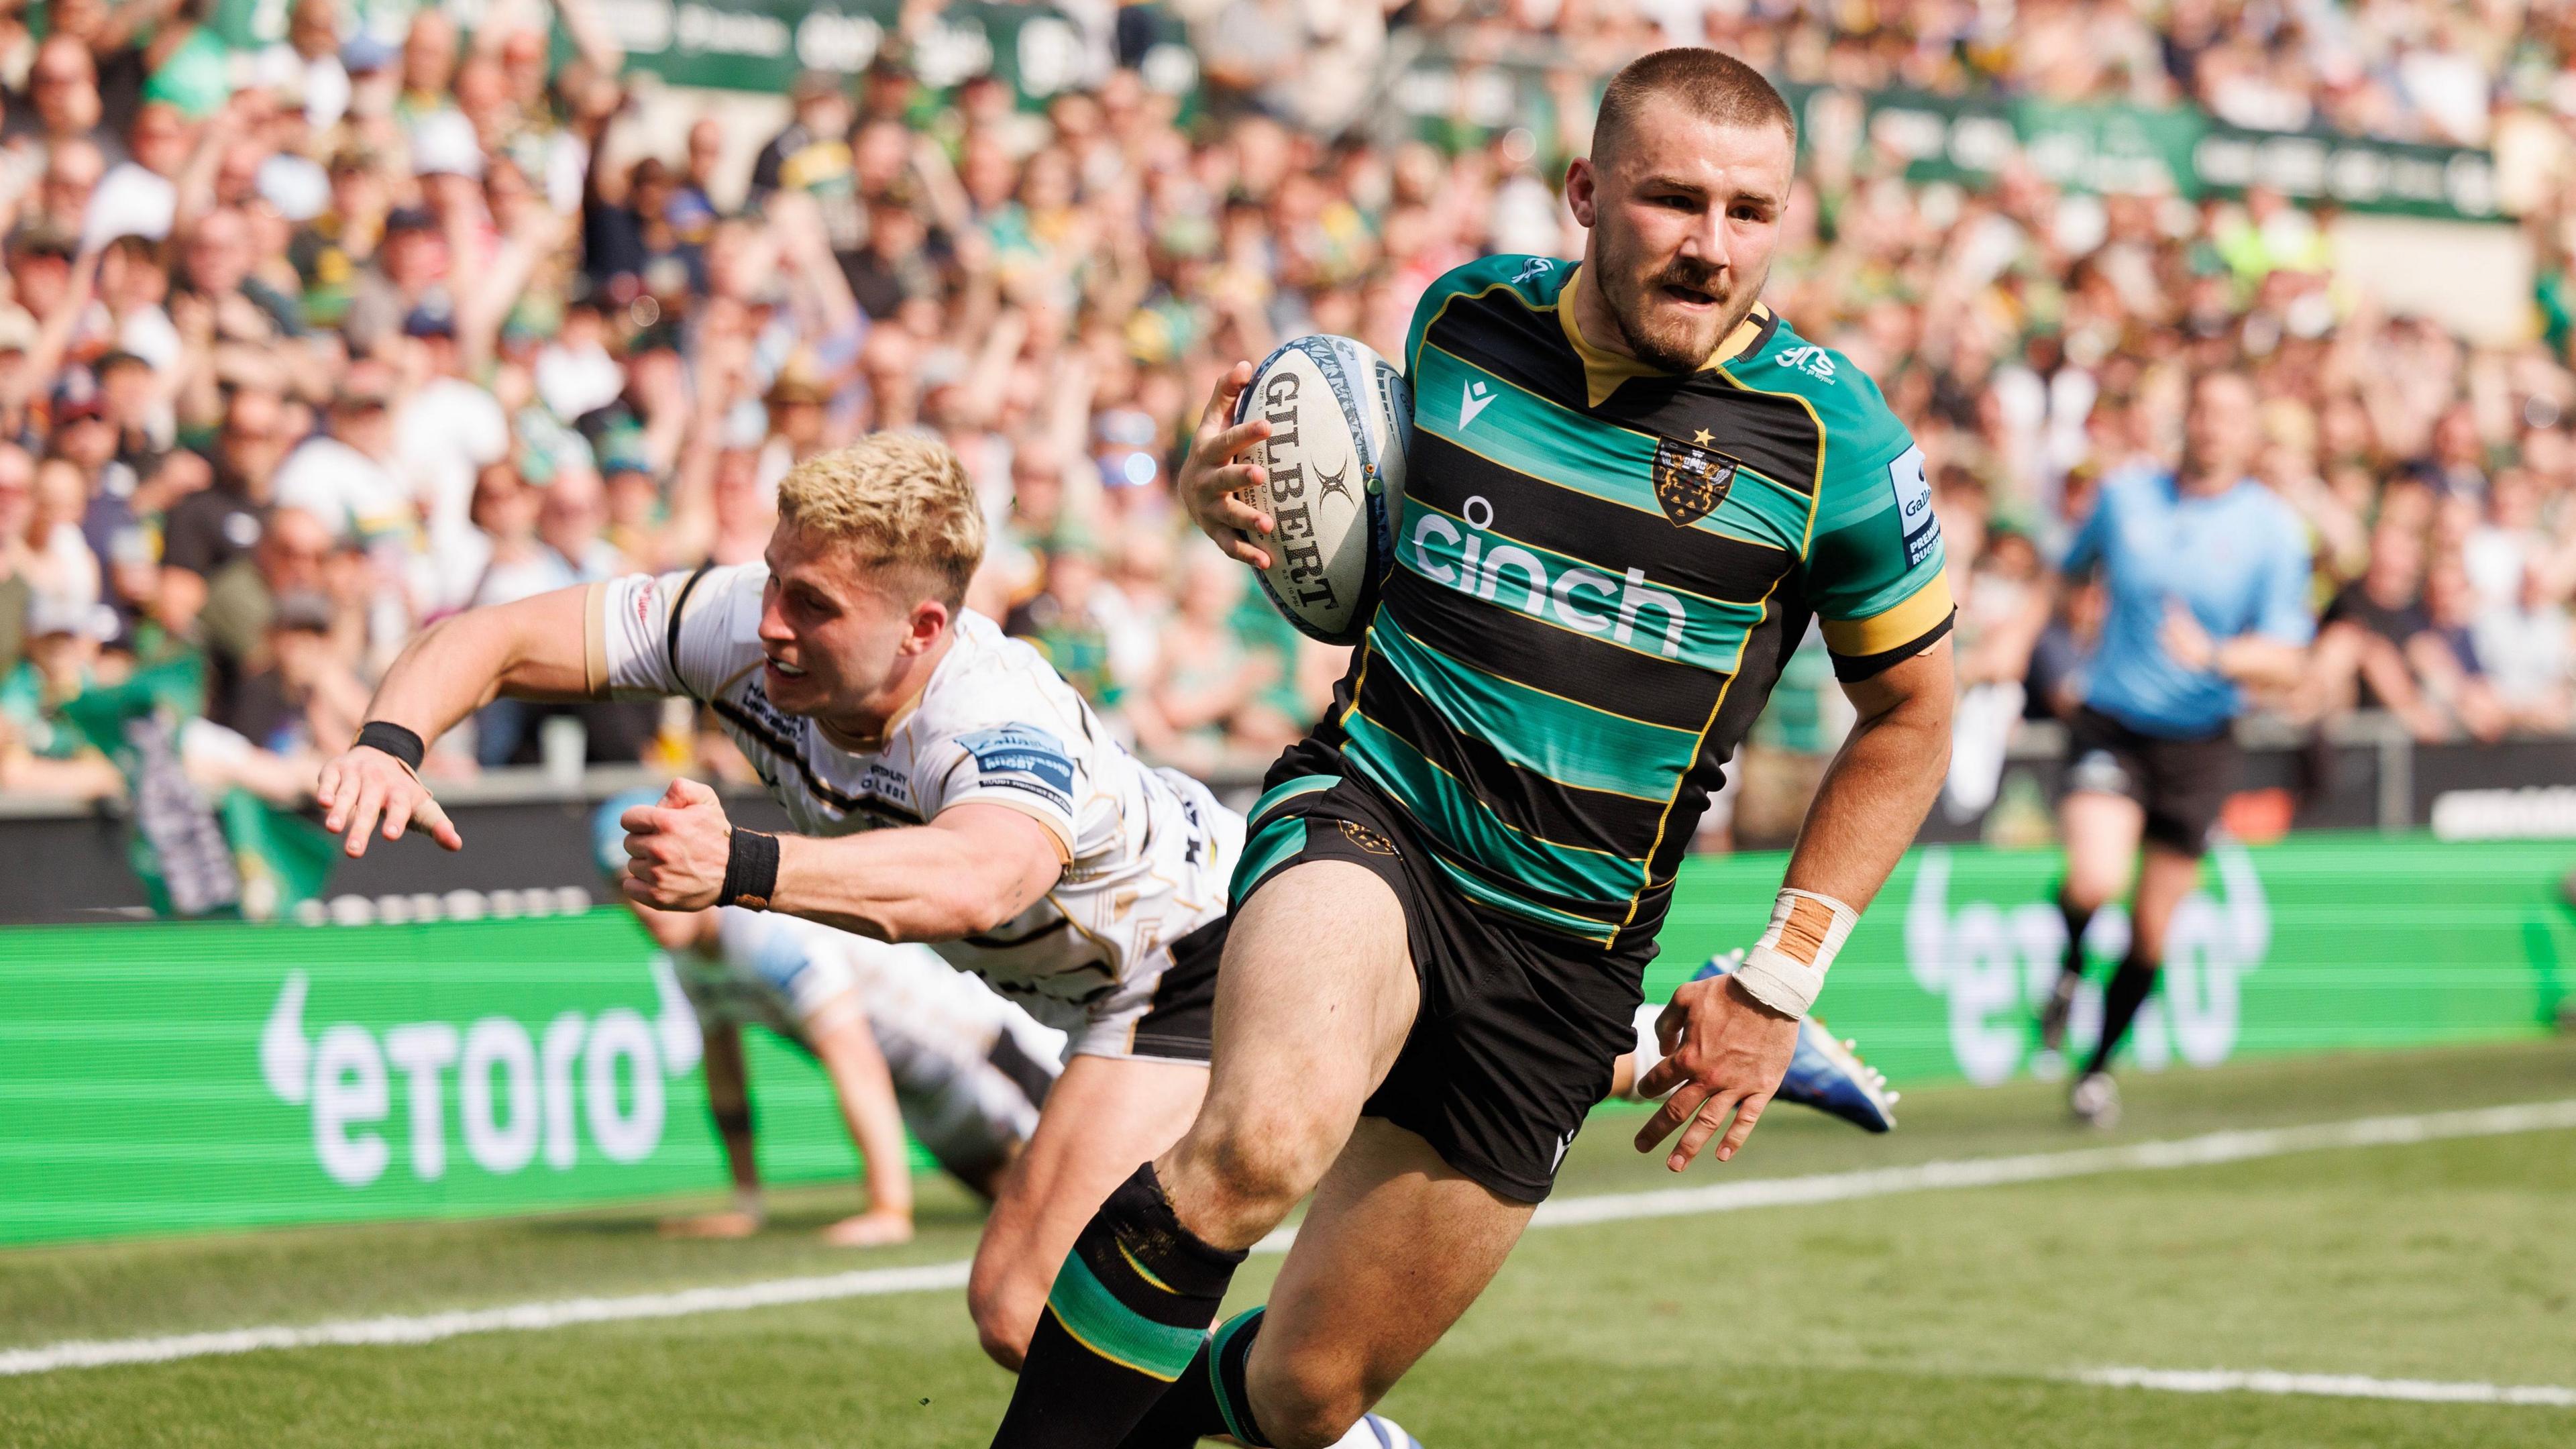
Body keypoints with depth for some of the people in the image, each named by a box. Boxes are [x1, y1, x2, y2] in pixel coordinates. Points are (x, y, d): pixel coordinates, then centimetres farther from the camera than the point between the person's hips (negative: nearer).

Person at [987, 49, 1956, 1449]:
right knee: (1264, 1137, -36)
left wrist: (1779, 980, 1)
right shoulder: (1465, 318, 0)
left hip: (1566, 951, 1)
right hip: (1369, 812, 0)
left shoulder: (1829, 435, -7)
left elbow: (1910, 711, 7)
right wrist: (1227, 493, -1)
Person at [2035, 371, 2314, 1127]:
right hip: (2109, 725, 0)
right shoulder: (2124, 498, 0)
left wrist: (2213, 656, -29)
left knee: (2151, 934, 7)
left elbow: (2286, 663, -11)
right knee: (2095, 881, -25)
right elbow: (2067, 574, 21)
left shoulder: (2275, 530, -5)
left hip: (2199, 744, 1)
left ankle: (2100, 1063, 30)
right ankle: (2070, 968, 9)